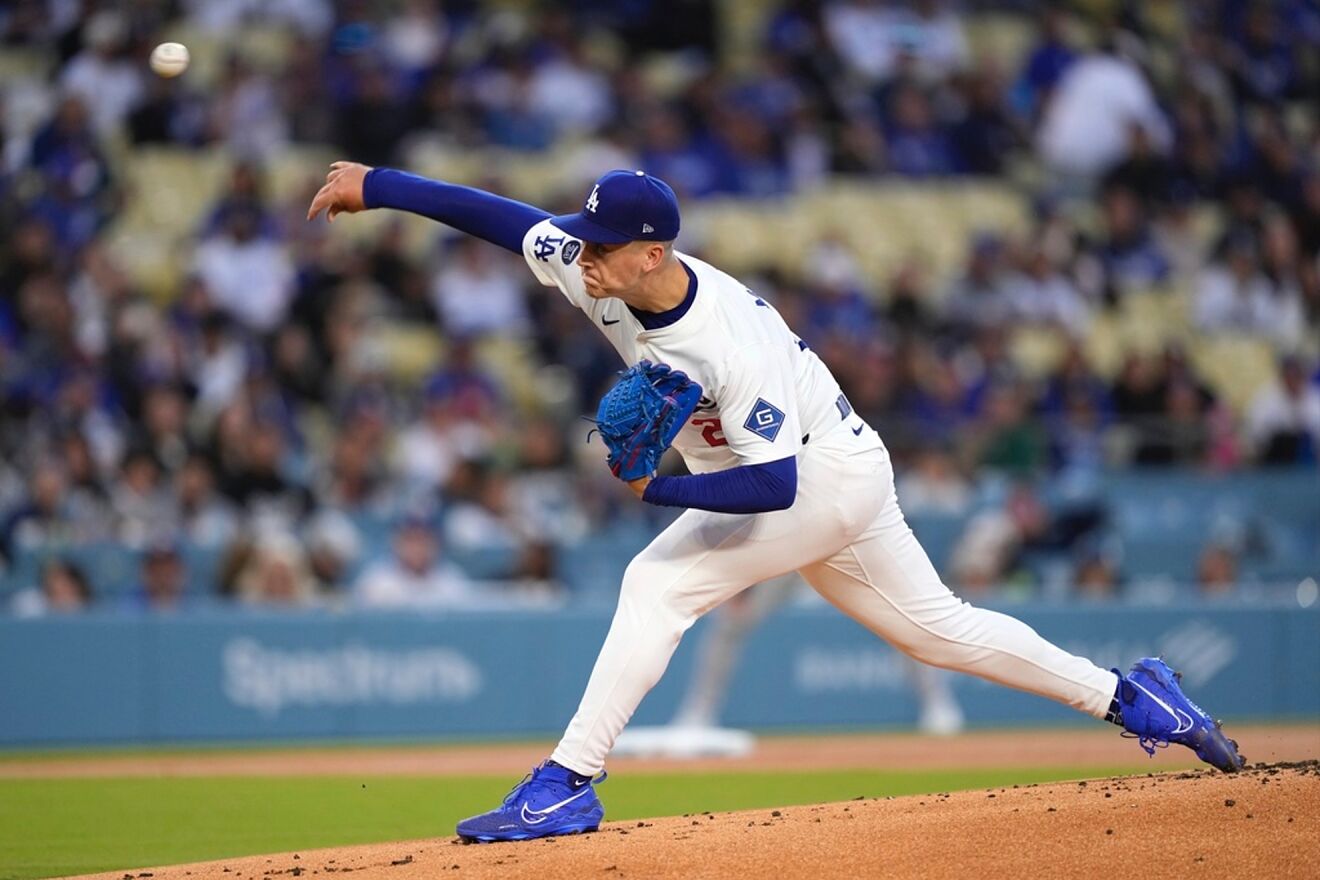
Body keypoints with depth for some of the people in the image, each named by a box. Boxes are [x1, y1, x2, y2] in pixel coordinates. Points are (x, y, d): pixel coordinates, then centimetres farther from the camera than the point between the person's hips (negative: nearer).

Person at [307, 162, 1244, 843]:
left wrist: (660, 489, -38)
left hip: (828, 476, -9)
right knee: (935, 625, 17)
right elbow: (502, 214, -6)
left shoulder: (733, 345, -34)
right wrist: (377, 184, -8)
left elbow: (774, 484, -35)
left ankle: (569, 782, -19)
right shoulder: (595, 268, -13)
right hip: (828, 486, 9)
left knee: (658, 582, -20)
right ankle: (1127, 694, 26)